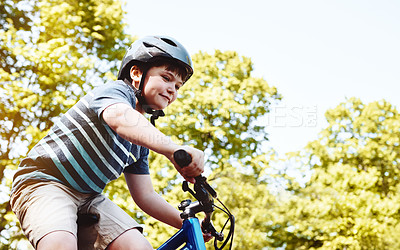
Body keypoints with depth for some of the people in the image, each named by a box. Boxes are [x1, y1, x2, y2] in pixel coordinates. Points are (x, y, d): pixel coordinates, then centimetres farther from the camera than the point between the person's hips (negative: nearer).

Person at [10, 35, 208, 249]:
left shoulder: (141, 136, 10)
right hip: (43, 182, -7)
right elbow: (120, 118, -39)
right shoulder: (117, 90, -12)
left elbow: (145, 196, 10)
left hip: (88, 196, 7)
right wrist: (174, 150, -56)